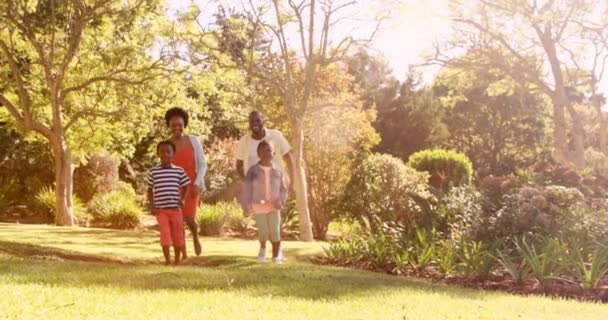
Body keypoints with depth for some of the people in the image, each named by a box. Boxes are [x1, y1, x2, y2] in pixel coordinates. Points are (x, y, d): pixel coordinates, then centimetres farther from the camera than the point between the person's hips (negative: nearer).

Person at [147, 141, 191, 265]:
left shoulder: (179, 171, 3)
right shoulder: (153, 172, 1)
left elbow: (185, 187, 12)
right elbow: (150, 190, 8)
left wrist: (182, 199, -5)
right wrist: (151, 206, -2)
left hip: (175, 209, 1)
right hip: (161, 209, -1)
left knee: (178, 236, 6)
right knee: (165, 235, -10)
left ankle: (177, 261, 21)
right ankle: (167, 261, -2)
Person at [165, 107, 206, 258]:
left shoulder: (193, 141, -1)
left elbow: (202, 164, 0)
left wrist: (197, 183, -12)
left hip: (192, 185, -2)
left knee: (189, 218, -12)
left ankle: (195, 236, 23)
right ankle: (183, 254, 10)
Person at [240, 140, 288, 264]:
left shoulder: (277, 171, 1)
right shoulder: (253, 171, -5)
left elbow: (283, 189, 8)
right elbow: (246, 190, -4)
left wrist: (281, 200, -11)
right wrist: (246, 207, -10)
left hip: (273, 207, 1)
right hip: (258, 207, -1)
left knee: (275, 231, -9)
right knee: (263, 232, -1)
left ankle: (276, 255, 4)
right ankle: (262, 248, 30)